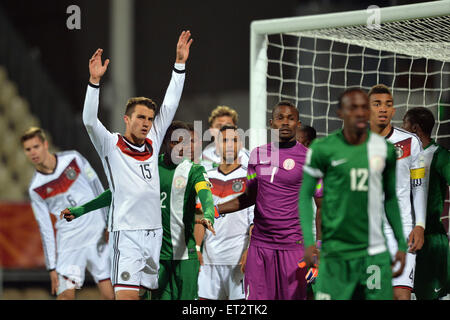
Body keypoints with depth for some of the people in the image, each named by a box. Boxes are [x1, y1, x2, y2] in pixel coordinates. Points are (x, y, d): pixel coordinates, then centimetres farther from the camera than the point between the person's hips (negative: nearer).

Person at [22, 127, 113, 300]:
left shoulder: (73, 159, -2)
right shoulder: (35, 188, -1)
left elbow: (98, 189, 6)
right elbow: (45, 228, 3)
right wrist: (52, 266, 1)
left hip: (97, 233, 0)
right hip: (68, 242, 0)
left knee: (109, 294, -4)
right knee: (65, 294, -13)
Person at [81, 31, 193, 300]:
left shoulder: (153, 143, 14)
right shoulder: (111, 145, 1)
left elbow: (170, 105, 15)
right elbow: (90, 121, -14)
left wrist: (180, 63, 13)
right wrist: (95, 80, -24)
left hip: (155, 231, 6)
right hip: (127, 233, -6)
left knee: (145, 292, 8)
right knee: (126, 296, -16)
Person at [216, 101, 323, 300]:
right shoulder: (258, 155, 12)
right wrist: (217, 210, 11)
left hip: (293, 246, -4)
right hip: (259, 244, 4)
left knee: (292, 297, -5)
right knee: (255, 298, 2)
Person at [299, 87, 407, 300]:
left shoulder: (384, 150, 6)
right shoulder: (323, 149, -3)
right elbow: (305, 195, 1)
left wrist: (402, 244, 13)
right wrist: (308, 242, -10)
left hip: (375, 251, 3)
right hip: (336, 250, -3)